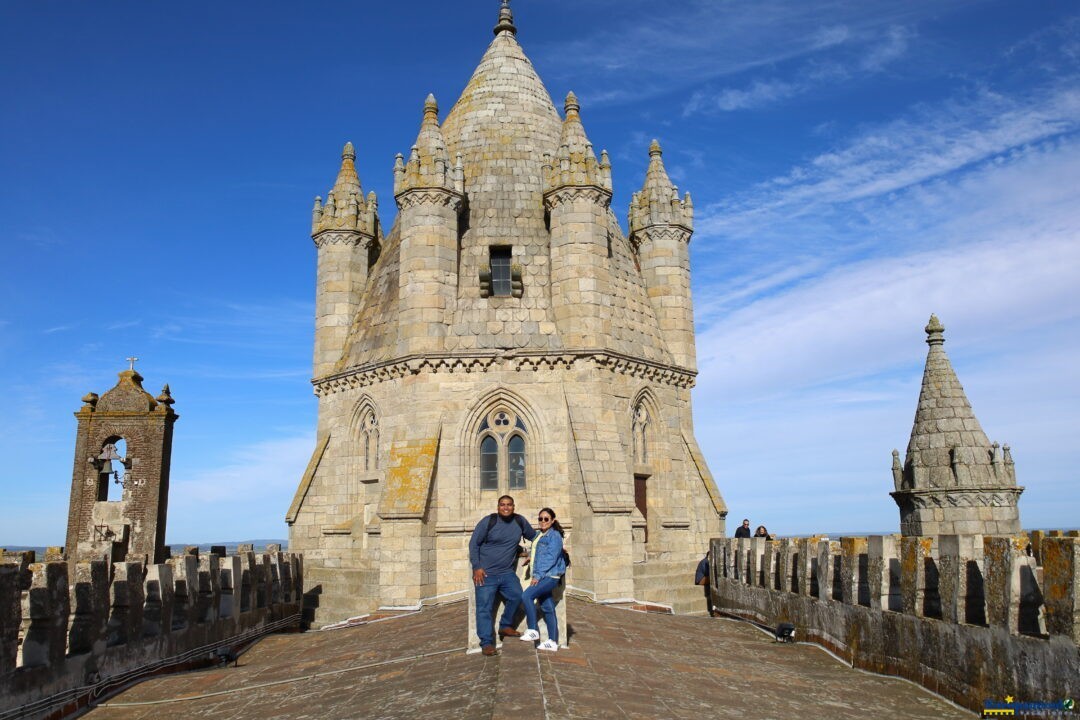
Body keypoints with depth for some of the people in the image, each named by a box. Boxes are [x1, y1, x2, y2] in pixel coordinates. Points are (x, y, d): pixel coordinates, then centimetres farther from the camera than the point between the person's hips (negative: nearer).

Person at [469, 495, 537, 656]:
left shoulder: (519, 521, 5)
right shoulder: (488, 522, -7)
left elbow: (533, 536, 21)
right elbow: (473, 544, -3)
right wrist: (476, 567, -9)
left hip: (507, 573, 4)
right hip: (486, 573, -4)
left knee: (517, 596, -9)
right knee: (484, 607, -6)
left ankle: (505, 626, 13)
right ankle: (486, 642, 0)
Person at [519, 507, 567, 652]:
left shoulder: (555, 535, -9)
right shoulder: (539, 535, 17)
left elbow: (551, 557, -17)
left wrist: (538, 575, -19)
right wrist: (531, 555, 10)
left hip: (550, 576, -8)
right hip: (541, 576, 8)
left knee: (527, 596, -21)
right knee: (547, 608, 8)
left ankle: (533, 630, -12)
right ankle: (552, 642, 13)